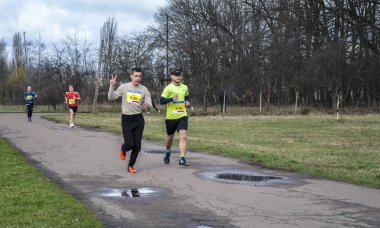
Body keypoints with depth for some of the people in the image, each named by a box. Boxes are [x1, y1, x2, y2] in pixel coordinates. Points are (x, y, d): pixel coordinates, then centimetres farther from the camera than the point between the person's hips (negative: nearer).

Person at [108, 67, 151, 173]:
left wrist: (147, 105, -27)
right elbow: (111, 98, -5)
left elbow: (149, 103, -3)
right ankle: (123, 149, 28)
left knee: (137, 145, 2)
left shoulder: (144, 89, 1)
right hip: (126, 119, -2)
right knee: (130, 143, -9)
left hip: (138, 119, 2)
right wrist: (112, 86, -20)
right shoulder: (124, 87, -3)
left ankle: (131, 165, 22)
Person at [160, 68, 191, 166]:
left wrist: (187, 103, 7)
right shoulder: (168, 88, -9)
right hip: (171, 117, -2)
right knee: (170, 137, 15)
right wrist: (172, 98, -29)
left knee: (183, 136, -15)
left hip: (182, 116, 2)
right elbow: (161, 101, -15)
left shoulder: (185, 87, 7)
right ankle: (167, 154, 41)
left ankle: (182, 159, -16)